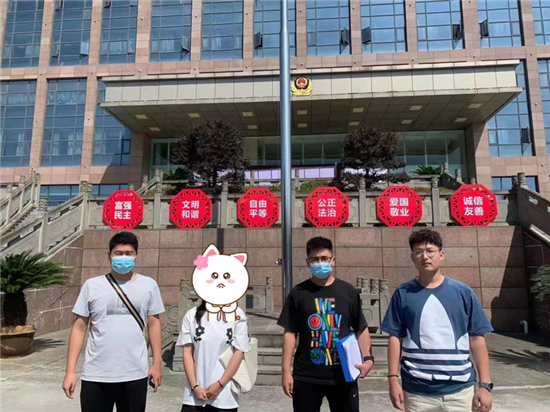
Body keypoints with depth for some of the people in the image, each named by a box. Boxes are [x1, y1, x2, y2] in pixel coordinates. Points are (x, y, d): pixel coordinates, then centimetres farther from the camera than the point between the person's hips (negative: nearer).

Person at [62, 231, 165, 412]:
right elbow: (79, 328, 2)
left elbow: (154, 324, 4)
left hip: (135, 375, 0)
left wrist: (157, 363, 3)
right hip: (95, 375, 0)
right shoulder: (92, 285, 0)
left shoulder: (148, 285, 0)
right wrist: (70, 370, -1)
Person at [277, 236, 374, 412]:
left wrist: (367, 358, -8)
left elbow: (361, 329, 7)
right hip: (306, 377, 0)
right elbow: (290, 333, 1)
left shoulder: (349, 291, 3)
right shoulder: (298, 293, 0)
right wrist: (286, 371, -2)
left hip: (343, 376, 1)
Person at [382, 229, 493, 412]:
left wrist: (485, 384, 0)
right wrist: (393, 379, -4)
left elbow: (477, 339, 2)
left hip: (460, 390, 1)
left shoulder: (463, 292, 0)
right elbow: (395, 338, 0)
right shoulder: (403, 293, -1)